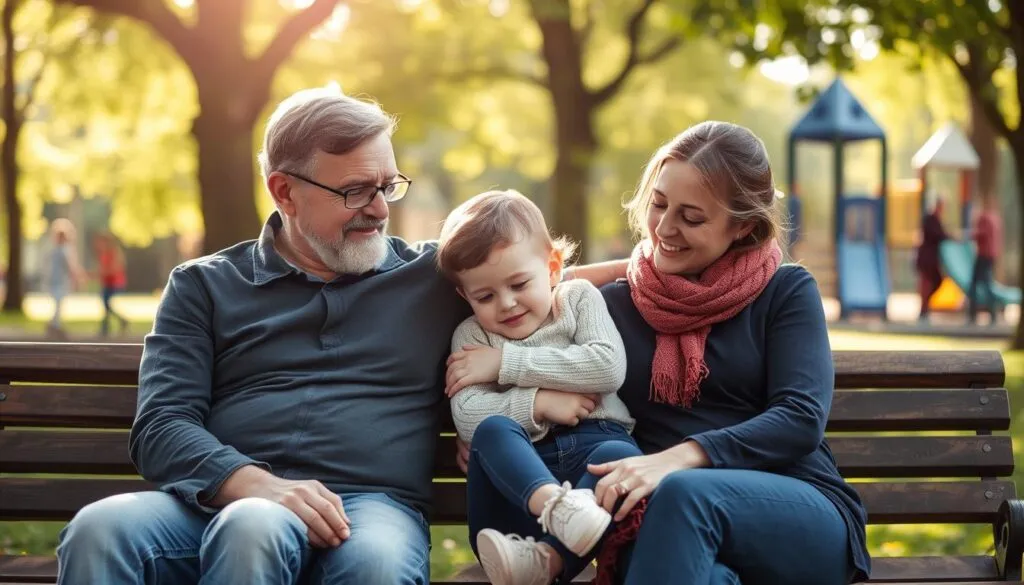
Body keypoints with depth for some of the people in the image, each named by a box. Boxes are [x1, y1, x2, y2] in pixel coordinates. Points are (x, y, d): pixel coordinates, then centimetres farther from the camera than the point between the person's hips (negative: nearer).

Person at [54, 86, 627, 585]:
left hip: (369, 505, 1)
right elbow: (161, 426, 4)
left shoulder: (437, 274, 20)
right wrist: (258, 486, -14)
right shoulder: (204, 286, 15)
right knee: (102, 530, -34)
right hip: (225, 498, 0)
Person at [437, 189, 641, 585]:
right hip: (517, 468, 0)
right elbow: (467, 418, -3)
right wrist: (538, 403, -17)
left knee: (622, 457, -34)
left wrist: (508, 362, -6)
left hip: (595, 444, 0)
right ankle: (556, 505, -58)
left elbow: (609, 367, -8)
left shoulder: (580, 299, 13)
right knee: (492, 430, -31)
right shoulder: (471, 337, 13)